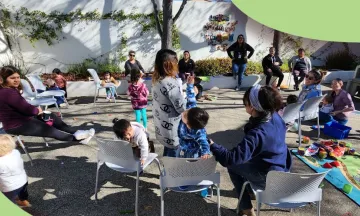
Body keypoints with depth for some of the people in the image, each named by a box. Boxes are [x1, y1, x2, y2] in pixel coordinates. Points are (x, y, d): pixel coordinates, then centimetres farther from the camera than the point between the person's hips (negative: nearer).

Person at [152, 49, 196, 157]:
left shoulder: (157, 80, 1)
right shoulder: (170, 84, -27)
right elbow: (183, 108, -23)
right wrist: (190, 87, -15)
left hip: (162, 126, 9)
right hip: (171, 128, -9)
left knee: (167, 152, 26)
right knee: (173, 155, 10)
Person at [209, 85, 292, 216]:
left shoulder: (257, 134, -35)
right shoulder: (275, 117, -13)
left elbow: (231, 158, -36)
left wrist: (212, 145, -26)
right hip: (282, 168, 8)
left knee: (232, 165, 8)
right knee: (244, 159, 25)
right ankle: (248, 188, 46)